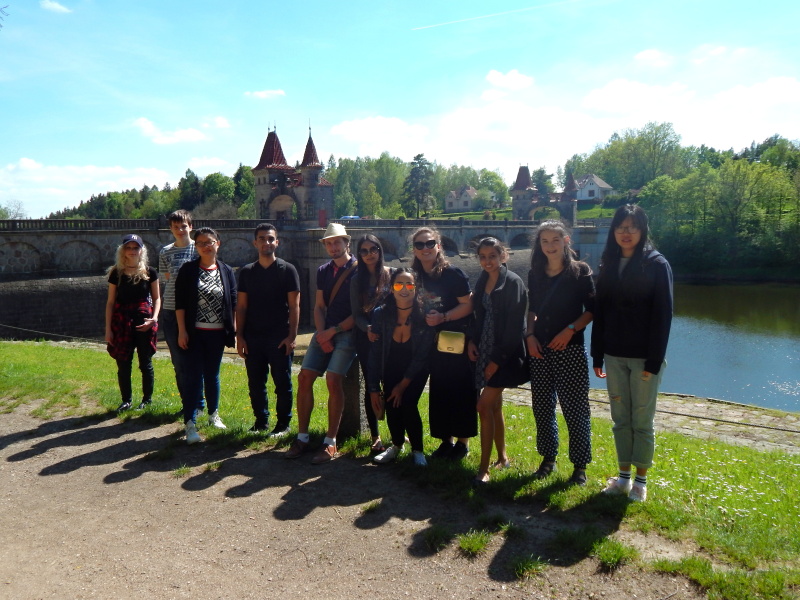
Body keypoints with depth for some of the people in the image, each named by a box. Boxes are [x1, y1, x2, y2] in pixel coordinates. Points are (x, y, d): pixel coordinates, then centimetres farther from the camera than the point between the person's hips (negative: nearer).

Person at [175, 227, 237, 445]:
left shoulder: (226, 271, 4)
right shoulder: (188, 270, -2)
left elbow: (233, 303, 7)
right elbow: (179, 302, -4)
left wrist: (233, 330, 2)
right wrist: (182, 330, -9)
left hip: (217, 333, 2)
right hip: (194, 333, -2)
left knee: (213, 375, 13)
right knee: (193, 376, -4)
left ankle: (213, 414, 31)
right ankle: (190, 423, -1)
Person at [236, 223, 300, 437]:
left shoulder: (287, 270, -1)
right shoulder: (246, 272, 9)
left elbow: (294, 305, -4)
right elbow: (241, 307, 9)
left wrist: (292, 335, -10)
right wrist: (239, 336, 2)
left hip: (279, 337, -3)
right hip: (253, 337, 3)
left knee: (282, 383, 3)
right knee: (255, 383, 9)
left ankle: (283, 423, 15)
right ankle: (261, 420, 24)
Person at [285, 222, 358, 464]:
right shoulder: (323, 271, 15)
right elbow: (319, 306, 14)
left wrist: (333, 331, -12)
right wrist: (322, 335, -2)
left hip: (348, 332, -6)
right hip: (325, 331, 6)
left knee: (333, 379, -21)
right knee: (304, 377, -6)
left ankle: (330, 442, -13)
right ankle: (302, 438, 2)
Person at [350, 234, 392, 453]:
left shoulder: (392, 274, 3)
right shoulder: (357, 280, 8)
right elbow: (356, 314, 3)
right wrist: (368, 328, -16)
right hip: (366, 338, 1)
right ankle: (375, 436, 11)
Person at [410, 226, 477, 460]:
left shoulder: (453, 273, -13)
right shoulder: (416, 275, 6)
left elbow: (468, 305, -16)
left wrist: (443, 317, -24)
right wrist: (425, 319, 1)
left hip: (458, 341, -6)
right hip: (434, 342, 6)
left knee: (461, 391, 1)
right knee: (438, 391, 10)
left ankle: (463, 442, 14)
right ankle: (446, 439, 23)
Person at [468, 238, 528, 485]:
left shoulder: (513, 282, -11)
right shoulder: (482, 281, 10)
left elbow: (514, 325, -15)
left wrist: (497, 359, -16)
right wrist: (471, 341, 1)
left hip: (504, 354, -7)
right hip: (484, 351, 7)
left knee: (484, 406, -11)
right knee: (494, 405, 13)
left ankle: (484, 469, -3)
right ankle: (502, 457, 28)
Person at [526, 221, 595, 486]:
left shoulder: (580, 271, -3)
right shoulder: (535, 274, 8)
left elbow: (592, 309, -3)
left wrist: (570, 329, -15)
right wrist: (530, 335, 1)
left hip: (570, 349, -4)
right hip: (540, 349, 4)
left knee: (574, 408, 0)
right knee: (542, 406, 9)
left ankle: (580, 465, 13)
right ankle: (548, 458, 25)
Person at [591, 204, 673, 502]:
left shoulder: (656, 265, -6)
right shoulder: (608, 265, 8)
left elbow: (663, 316, -10)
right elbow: (600, 312, 9)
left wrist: (654, 361, -14)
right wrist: (597, 356, 6)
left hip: (643, 357, -4)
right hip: (614, 355, 4)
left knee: (642, 420, 5)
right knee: (620, 419, 11)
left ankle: (640, 480, 19)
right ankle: (623, 477, 23)